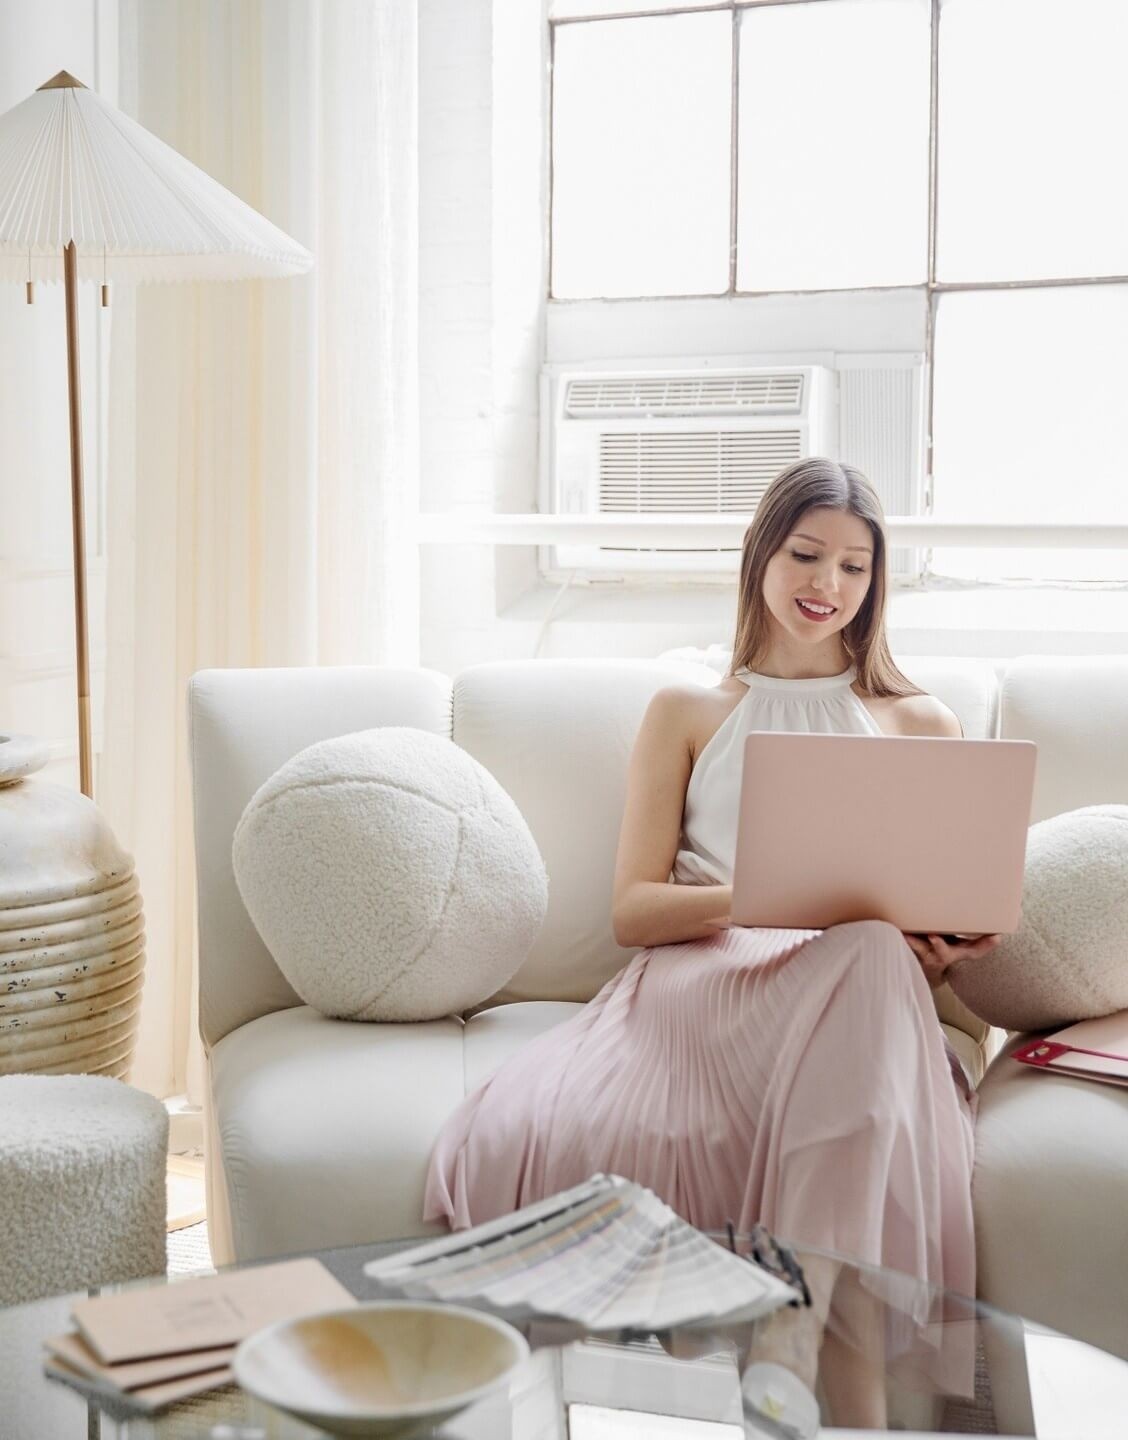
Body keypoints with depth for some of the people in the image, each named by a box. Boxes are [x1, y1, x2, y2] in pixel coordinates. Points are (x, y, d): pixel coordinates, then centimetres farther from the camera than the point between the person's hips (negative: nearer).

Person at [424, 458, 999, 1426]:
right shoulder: (686, 714, 22)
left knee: (872, 960, -43)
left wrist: (942, 951, -6)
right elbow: (632, 909, 10)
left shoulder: (922, 725, 25)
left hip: (854, 991, 0)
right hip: (692, 990, 0)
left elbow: (949, 918, 21)